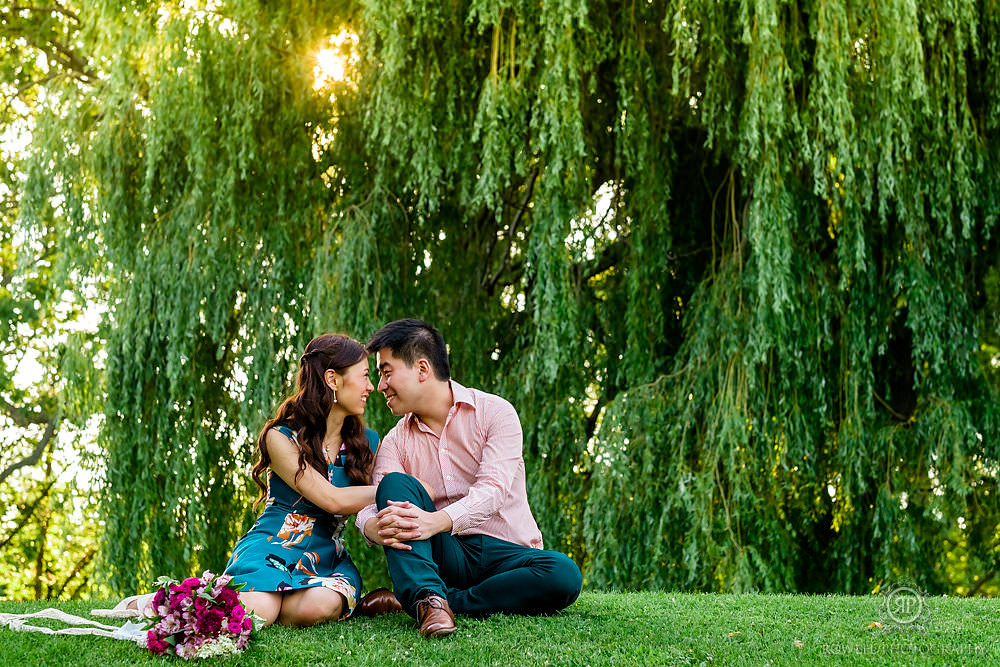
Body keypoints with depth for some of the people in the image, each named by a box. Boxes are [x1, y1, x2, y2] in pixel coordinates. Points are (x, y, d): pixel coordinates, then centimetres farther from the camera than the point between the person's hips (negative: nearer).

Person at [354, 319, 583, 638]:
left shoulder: (495, 413, -3)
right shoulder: (395, 441, 9)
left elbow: (494, 487, -19)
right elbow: (370, 504, -5)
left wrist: (437, 521, -37)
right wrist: (376, 528, -32)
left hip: (504, 551, -2)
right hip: (441, 556, 2)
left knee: (565, 575, -33)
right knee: (395, 483, -20)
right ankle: (429, 596, -39)